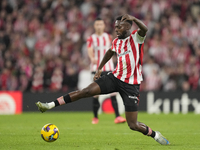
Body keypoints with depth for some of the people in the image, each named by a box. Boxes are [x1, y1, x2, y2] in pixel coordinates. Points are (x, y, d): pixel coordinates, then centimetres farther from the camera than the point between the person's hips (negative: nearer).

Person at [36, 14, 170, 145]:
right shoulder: (116, 42, 10)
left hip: (131, 84, -5)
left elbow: (145, 29, -32)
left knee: (133, 125, -6)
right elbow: (110, 52, 33)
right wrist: (99, 69, 34)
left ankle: (155, 135, 22)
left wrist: (133, 19, -49)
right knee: (86, 91, -13)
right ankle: (51, 105, -13)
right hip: (116, 77, 5)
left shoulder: (136, 37, -9)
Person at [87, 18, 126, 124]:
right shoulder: (91, 39, 0)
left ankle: (117, 116, -16)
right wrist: (92, 58, -35)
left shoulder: (108, 37, 9)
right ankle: (95, 117, 14)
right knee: (96, 93, 0)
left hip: (108, 68, 1)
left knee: (113, 92, -11)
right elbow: (90, 51, -16)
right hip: (96, 68, -1)